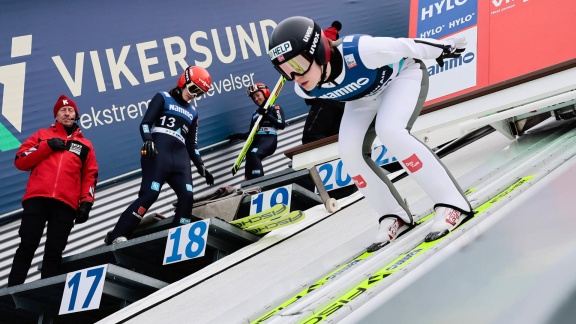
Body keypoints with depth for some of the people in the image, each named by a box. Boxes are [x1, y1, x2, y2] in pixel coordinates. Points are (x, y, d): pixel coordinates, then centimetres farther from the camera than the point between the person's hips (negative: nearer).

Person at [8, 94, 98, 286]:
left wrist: (86, 202, 2)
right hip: (37, 198, -1)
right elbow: (20, 161, 10)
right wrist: (46, 146, -2)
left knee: (54, 252, -4)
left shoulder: (85, 145, 22)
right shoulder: (43, 135, 20)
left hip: (65, 204, 1)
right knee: (27, 246, -8)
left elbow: (90, 176, 16)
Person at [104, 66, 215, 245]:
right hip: (157, 152, -6)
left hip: (180, 158, 6)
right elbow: (145, 123, -1)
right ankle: (117, 236, -19)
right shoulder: (163, 98, 10)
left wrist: (202, 168, 15)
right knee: (149, 194, -19)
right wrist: (148, 141, -21)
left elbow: (192, 145, 26)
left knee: (187, 197, -11)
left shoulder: (192, 112, 26)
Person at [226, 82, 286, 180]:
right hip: (256, 141, 6)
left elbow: (282, 125, -8)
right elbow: (250, 134, 23)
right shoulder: (255, 113, 25)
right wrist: (236, 136, 10)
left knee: (253, 154, -33)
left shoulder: (275, 109, 9)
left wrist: (267, 115, -16)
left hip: (269, 140, -6)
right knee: (250, 163, -15)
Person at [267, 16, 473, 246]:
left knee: (389, 131, -31)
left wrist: (444, 48, -12)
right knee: (350, 151, -15)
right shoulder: (304, 89, -25)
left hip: (403, 74, -5)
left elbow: (406, 46, -28)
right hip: (364, 96, 6)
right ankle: (394, 216, 3)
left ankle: (452, 203, -23)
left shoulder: (359, 51, -44)